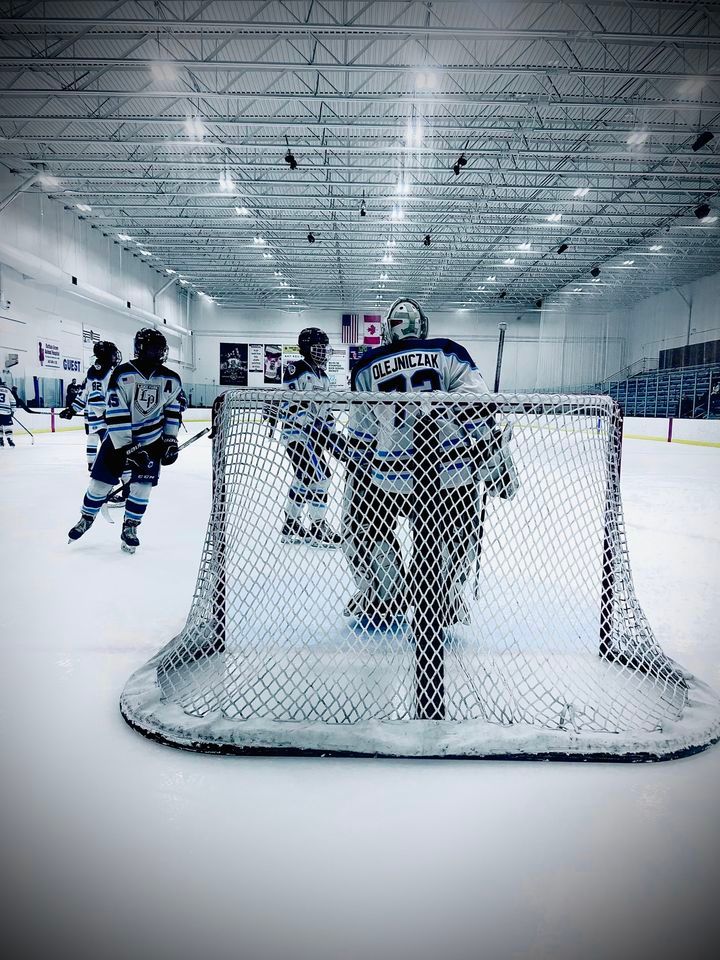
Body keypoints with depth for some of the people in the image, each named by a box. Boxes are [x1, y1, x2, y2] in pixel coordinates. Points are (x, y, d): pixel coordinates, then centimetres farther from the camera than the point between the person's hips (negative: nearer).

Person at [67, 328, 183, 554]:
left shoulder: (170, 380, -8)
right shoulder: (122, 374, -19)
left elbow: (173, 409, 6)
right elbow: (115, 415, -21)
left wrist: (170, 439, -2)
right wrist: (126, 448, -24)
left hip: (152, 439, 2)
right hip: (120, 437, -2)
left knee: (142, 485, -5)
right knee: (101, 480, 5)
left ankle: (130, 527, 14)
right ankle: (86, 518, 29)